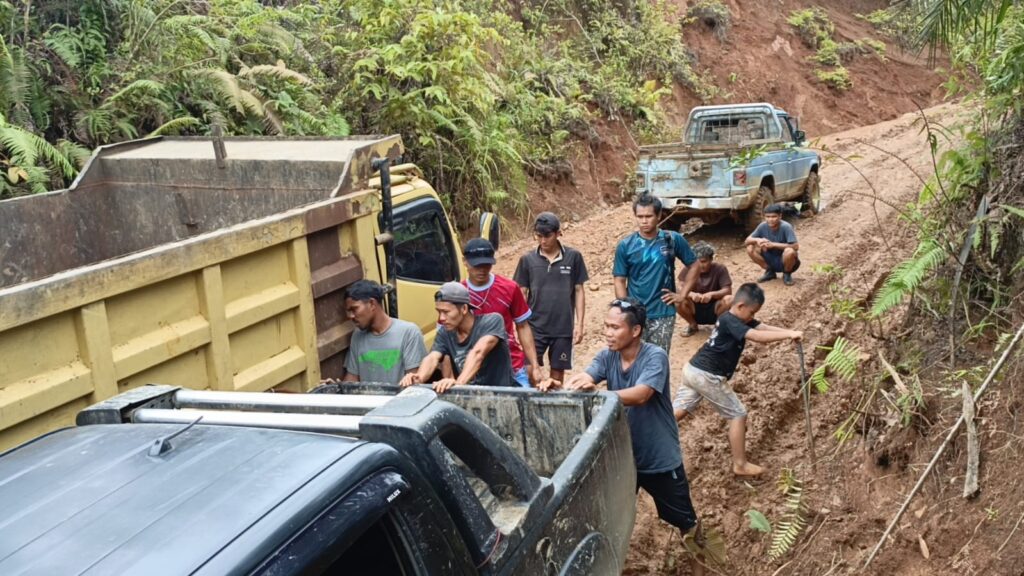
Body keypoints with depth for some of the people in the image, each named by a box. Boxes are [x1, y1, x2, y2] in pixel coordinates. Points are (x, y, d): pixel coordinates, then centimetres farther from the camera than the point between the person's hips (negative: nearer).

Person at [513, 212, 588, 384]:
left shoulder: (573, 257, -1)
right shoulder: (528, 259, 0)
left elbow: (579, 291, 3)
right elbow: (521, 293, 5)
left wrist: (579, 324, -1)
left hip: (563, 328, 0)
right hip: (535, 327, 0)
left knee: (557, 372, 8)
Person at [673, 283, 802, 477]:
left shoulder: (739, 319, 11)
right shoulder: (730, 321, -18)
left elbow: (765, 328, 2)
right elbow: (757, 336, -30)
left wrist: (790, 332, -13)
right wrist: (788, 335, -31)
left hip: (693, 370, 10)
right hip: (707, 376, -10)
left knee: (676, 412, 11)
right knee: (738, 414, 2)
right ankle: (740, 465, 8)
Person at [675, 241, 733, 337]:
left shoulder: (720, 269, -13)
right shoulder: (689, 269, -11)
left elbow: (728, 290, -19)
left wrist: (711, 294, -40)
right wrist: (692, 294, -40)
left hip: (713, 309, -1)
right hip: (695, 309, 1)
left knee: (729, 300, -32)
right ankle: (693, 325, 2)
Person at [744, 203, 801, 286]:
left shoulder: (786, 227, -23)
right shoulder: (763, 226, -11)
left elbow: (796, 246, -31)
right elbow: (747, 240, -7)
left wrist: (773, 244, -33)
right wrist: (757, 240, -31)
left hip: (785, 260, -4)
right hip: (771, 260, 4)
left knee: (789, 252, -37)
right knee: (750, 249, -15)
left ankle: (787, 274, -4)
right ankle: (770, 272, 6)